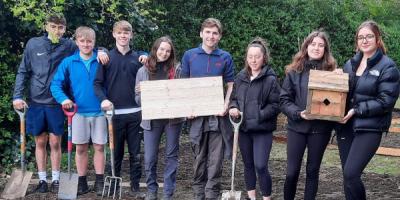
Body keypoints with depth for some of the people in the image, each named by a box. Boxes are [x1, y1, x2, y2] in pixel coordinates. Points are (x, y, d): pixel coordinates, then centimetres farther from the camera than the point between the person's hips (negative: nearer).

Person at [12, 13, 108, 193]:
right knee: (40, 142, 9)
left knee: (55, 143, 5)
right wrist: (17, 95, -4)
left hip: (57, 103, 0)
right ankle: (42, 180, 19)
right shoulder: (33, 44, 1)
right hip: (35, 102, 1)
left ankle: (55, 179, 18)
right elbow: (23, 72, 5)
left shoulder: (69, 46, -1)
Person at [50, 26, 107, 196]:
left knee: (99, 147, 6)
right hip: (79, 112, 1)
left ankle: (100, 182, 16)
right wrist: (63, 98, -18)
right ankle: (82, 182, 19)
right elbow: (56, 84, -1)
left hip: (99, 111, -1)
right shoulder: (68, 63, -1)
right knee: (81, 148, 8)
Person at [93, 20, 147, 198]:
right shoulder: (107, 57, 2)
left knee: (135, 153, 6)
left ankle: (135, 187, 15)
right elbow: (97, 83, -1)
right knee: (116, 152, 7)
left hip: (135, 112, 2)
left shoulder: (138, 57, 8)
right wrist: (103, 99, -17)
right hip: (115, 112, -2)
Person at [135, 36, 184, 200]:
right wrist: (141, 93, -15)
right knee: (150, 158, 2)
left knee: (171, 155, 6)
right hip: (151, 119, 1)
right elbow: (138, 99, 6)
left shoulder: (176, 70, 1)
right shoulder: (143, 71, 4)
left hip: (173, 118, 0)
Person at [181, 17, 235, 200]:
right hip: (197, 114, 1)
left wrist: (226, 105, -10)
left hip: (217, 115, 0)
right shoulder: (189, 55, 4)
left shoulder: (225, 58, 3)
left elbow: (231, 85, 6)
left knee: (215, 159, 0)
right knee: (199, 157, 9)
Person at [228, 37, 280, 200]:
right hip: (243, 128, 5)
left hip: (262, 130, -5)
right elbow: (233, 97, 16)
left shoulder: (270, 79, -9)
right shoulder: (240, 77, 7)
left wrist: (259, 116, -20)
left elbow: (275, 105, -10)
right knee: (248, 165, 14)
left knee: (261, 166, -10)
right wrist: (232, 107, -5)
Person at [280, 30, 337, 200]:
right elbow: (284, 100, -1)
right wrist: (298, 113, -16)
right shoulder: (294, 71, 0)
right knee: (292, 171, 2)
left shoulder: (331, 71, 2)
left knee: (313, 170, 10)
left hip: (320, 128, 1)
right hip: (297, 126, 0)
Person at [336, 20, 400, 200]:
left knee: (351, 174, -16)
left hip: (369, 128, -6)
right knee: (348, 175, 9)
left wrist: (356, 110, -17)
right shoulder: (350, 64, 13)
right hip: (345, 125, 6)